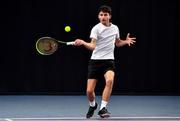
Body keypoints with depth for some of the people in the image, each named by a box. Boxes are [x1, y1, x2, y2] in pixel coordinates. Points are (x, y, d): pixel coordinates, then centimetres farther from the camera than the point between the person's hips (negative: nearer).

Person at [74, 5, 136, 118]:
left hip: (109, 61, 2)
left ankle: (103, 108, -19)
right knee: (89, 91, -4)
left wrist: (126, 41, 4)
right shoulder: (96, 28, -8)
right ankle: (93, 105, 32)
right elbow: (93, 46, -19)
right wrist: (82, 42, -38)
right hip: (95, 61, -2)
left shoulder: (115, 28, 7)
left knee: (110, 80, -31)